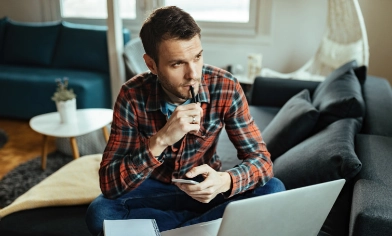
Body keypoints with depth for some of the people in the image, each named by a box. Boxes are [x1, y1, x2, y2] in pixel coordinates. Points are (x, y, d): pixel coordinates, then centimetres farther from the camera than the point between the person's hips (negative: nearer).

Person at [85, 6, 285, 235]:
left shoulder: (225, 87, -21)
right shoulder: (133, 95, -22)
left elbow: (261, 159, -18)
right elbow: (109, 185, -25)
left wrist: (225, 181, -40)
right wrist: (160, 141, -40)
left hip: (206, 187, 1)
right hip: (155, 188, 0)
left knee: (273, 190, -24)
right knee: (99, 213, -28)